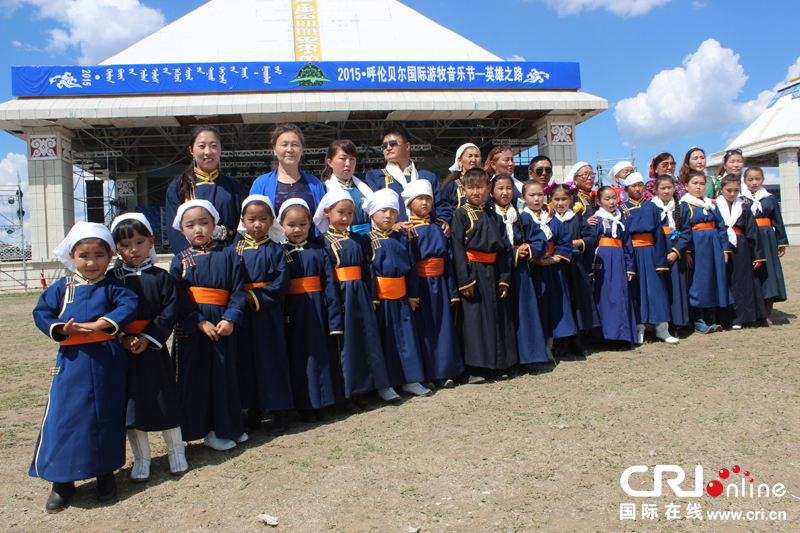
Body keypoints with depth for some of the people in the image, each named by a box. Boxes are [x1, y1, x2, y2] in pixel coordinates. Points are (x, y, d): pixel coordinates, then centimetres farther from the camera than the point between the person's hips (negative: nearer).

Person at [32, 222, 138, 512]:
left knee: (107, 417, 9)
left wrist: (99, 324, -25)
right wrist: (62, 328, -14)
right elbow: (41, 313, 5)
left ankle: (105, 474, 26)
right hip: (72, 363, 1)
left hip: (107, 363, -1)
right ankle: (62, 482, 17)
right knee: (64, 418, 2)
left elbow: (129, 305, -15)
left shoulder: (112, 287, 0)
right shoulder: (62, 287, 6)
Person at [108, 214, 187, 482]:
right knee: (132, 404, 7)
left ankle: (176, 452, 23)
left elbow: (169, 312, -7)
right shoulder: (112, 278, 4)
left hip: (154, 348, -1)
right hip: (123, 349, 1)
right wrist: (123, 338, -15)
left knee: (166, 398, 4)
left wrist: (148, 337, -16)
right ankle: (141, 459, 23)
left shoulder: (161, 277, 0)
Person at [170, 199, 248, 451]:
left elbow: (238, 290, -1)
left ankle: (227, 427, 25)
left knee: (224, 374, 9)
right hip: (191, 328, -1)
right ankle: (208, 431, 17)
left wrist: (230, 318, -14)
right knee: (197, 377, 3)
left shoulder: (228, 254, 5)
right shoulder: (181, 260, 4)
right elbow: (178, 297, -5)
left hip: (222, 324, 1)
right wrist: (199, 321, -16)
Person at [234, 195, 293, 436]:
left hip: (269, 311, -3)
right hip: (243, 313, 3)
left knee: (272, 358, 1)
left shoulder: (275, 249, 1)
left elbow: (283, 280, -8)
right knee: (247, 359, 7)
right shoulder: (237, 248, 9)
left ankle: (279, 411, 10)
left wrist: (258, 297, -16)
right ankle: (253, 409, 21)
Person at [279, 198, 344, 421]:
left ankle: (319, 403, 24)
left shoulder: (318, 251, 4)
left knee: (321, 354, 8)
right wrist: (278, 317, -11)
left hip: (317, 311, 2)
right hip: (294, 313, -2)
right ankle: (304, 405, 19)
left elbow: (330, 285, 2)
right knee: (299, 358, 6)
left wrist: (335, 319, -3)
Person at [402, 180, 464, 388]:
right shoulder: (407, 230, -2)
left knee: (443, 327, 8)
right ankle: (424, 374, 10)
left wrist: (453, 291, 6)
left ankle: (442, 373, 18)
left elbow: (449, 260, 11)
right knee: (423, 329, 0)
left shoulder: (437, 230, 12)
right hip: (419, 286, -5)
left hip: (439, 284, 5)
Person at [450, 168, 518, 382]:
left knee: (498, 315, 9)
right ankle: (475, 368, 7)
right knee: (474, 317, -2)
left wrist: (504, 278, 2)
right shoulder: (461, 214, -2)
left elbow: (504, 249, 11)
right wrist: (464, 280, -15)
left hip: (493, 271, 5)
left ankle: (499, 365, 21)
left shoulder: (495, 217, 13)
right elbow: (457, 248, -9)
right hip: (473, 271, -5)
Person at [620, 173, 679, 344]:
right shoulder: (622, 209, 5)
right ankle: (639, 329, 7)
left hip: (650, 254, 1)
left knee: (656, 288, 0)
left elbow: (658, 234, 4)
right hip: (632, 255, -1)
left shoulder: (651, 207, 9)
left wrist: (660, 261, -4)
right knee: (636, 290, 1)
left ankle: (662, 328, 7)